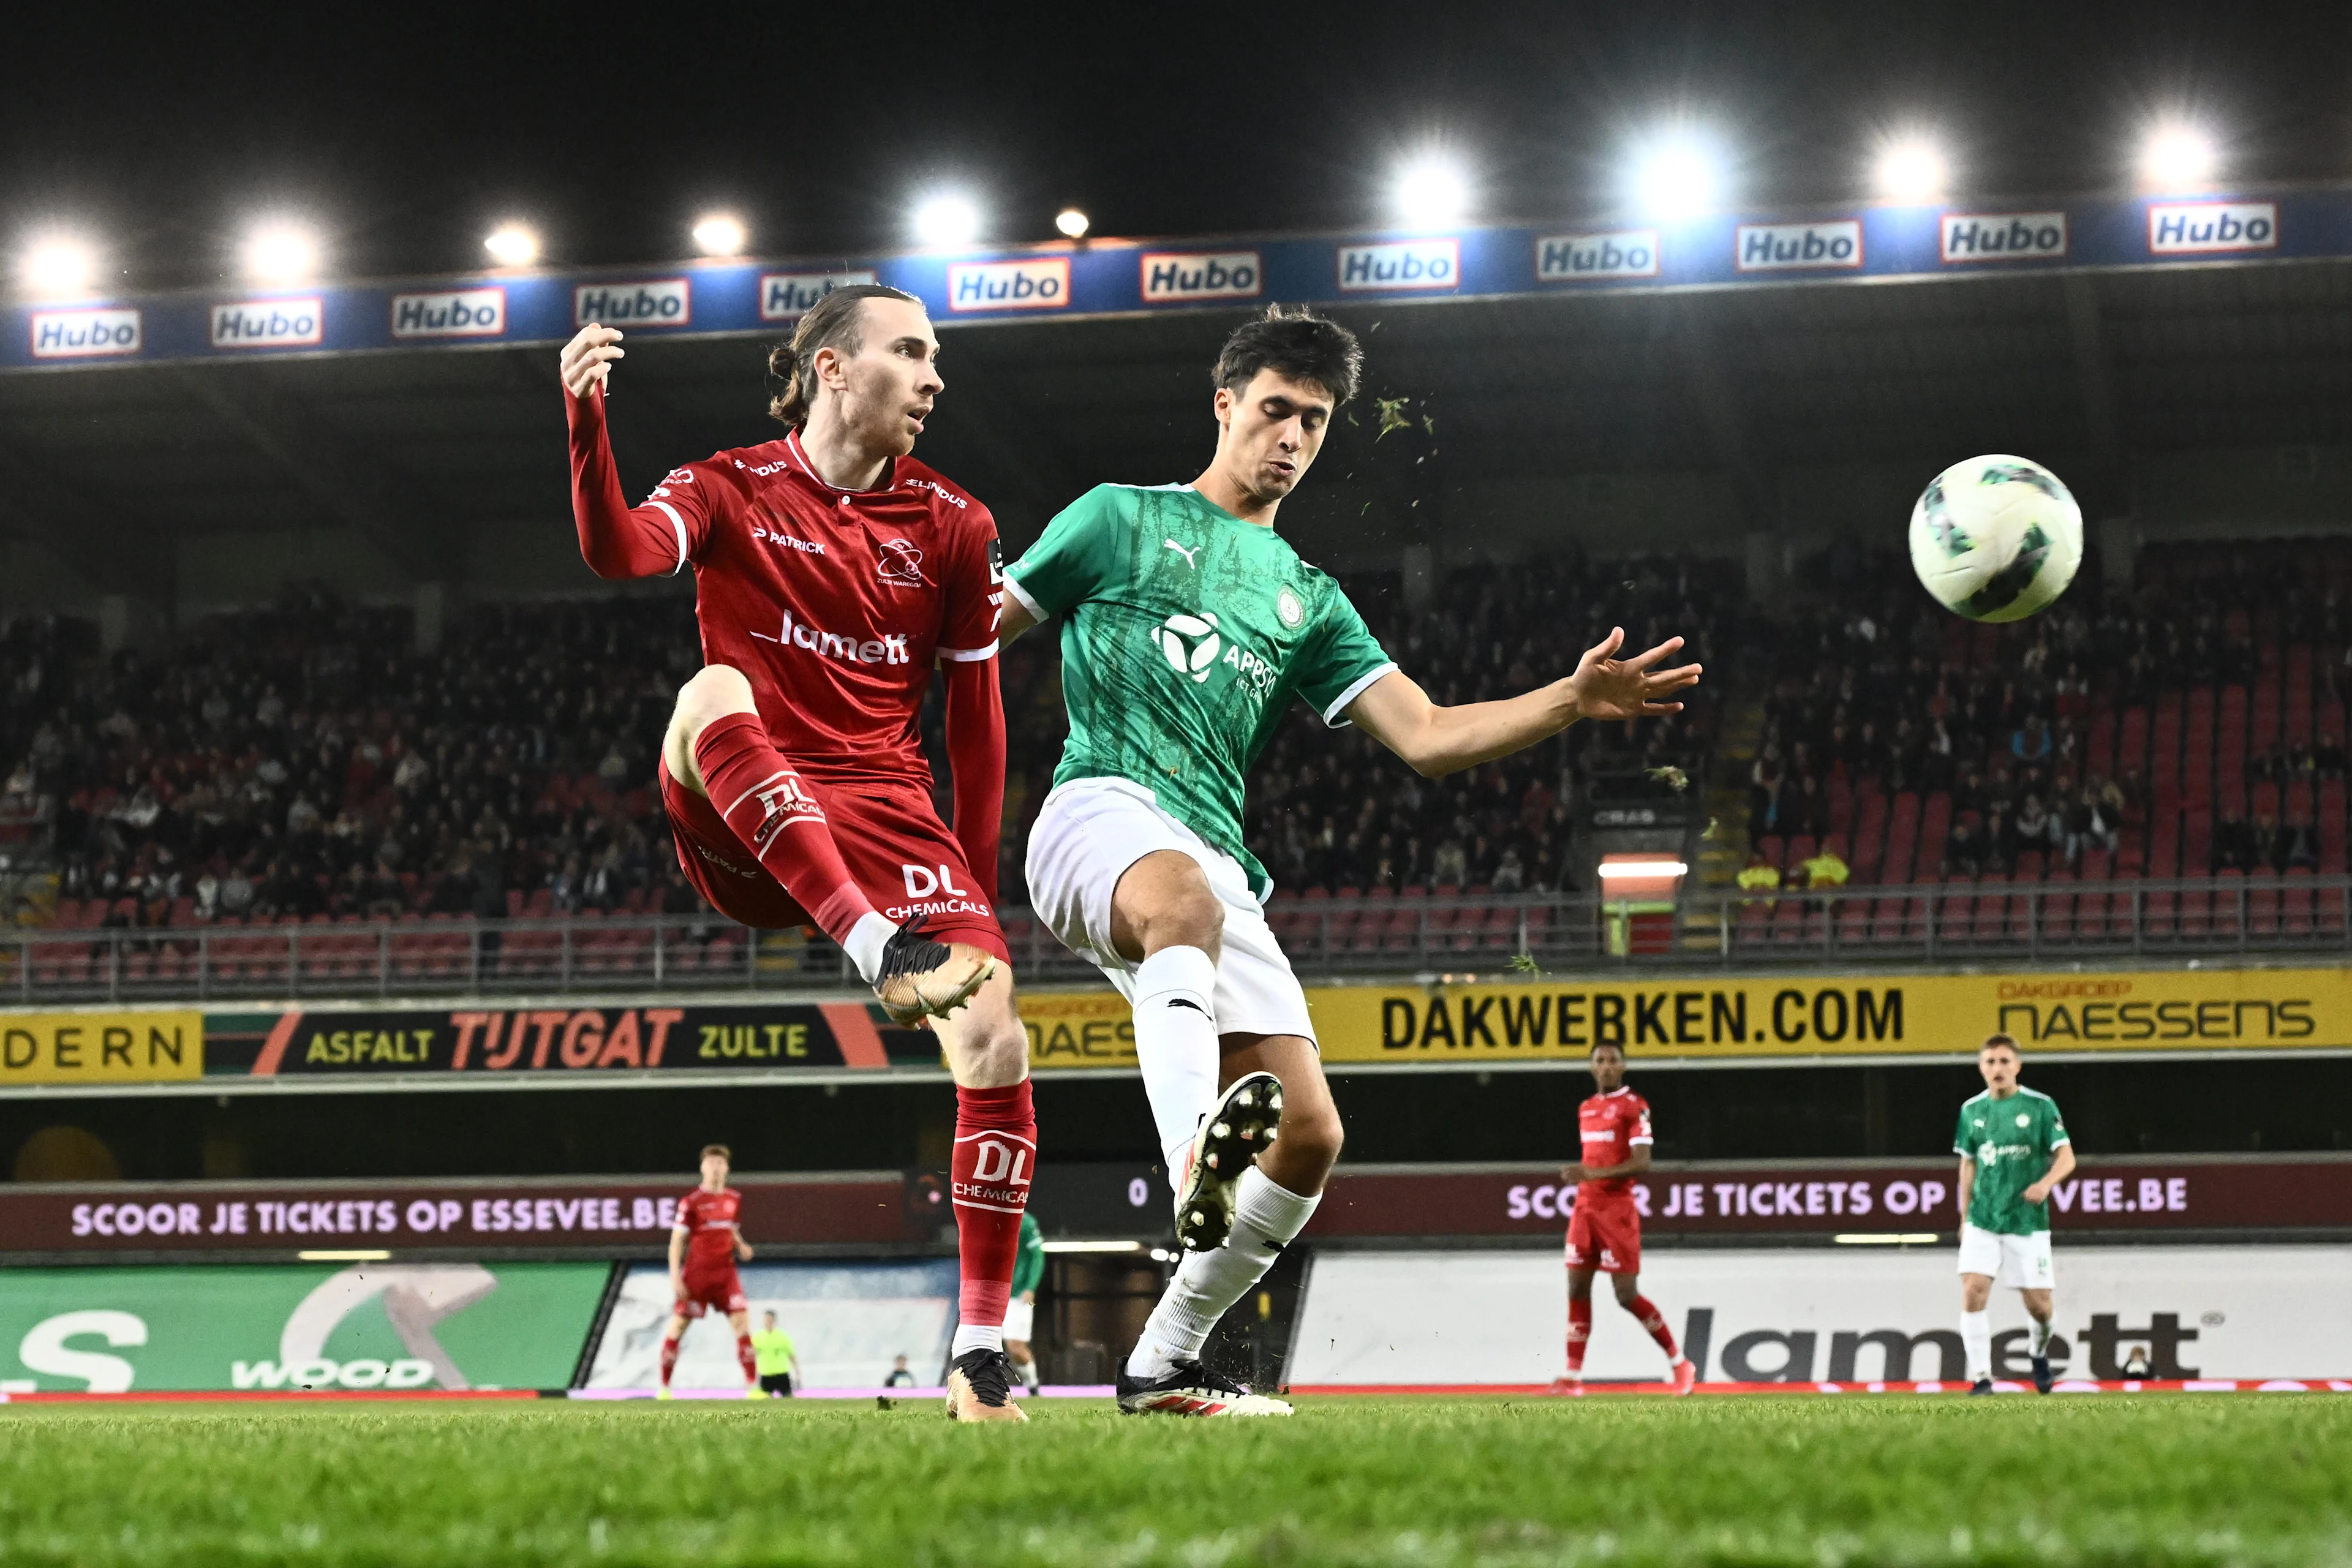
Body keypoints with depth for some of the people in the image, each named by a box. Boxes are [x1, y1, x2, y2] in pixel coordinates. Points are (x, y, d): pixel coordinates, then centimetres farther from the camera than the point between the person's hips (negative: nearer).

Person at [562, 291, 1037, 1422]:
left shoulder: (950, 524, 11)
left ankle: (980, 1360, -10)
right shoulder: (730, 491, 5)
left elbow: (975, 718, 14)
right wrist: (587, 425, -33)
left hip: (887, 813, 2)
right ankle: (882, 956, -46)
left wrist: (976, 893, 11)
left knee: (996, 1045, -20)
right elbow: (621, 553, -16)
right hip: (739, 836, -2)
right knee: (713, 693, -35)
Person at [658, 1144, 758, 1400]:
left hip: (726, 1272, 4)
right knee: (678, 1325, -1)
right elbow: (677, 1241, -5)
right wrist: (675, 1278, -12)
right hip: (696, 1273, -4)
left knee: (742, 1322, -8)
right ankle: (664, 1387, 11)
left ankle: (752, 1386, -6)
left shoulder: (734, 1199, 9)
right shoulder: (691, 1202, -6)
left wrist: (741, 1247, 1)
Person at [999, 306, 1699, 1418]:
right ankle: (1196, 1170, -68)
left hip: (1219, 867, 6)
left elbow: (1426, 736, 13)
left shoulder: (1309, 602, 24)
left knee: (1308, 1135, -5)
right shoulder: (1123, 518, 14)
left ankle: (1164, 1364, 10)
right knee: (1186, 896, -43)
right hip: (1101, 813, -6)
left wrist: (1572, 702, -1)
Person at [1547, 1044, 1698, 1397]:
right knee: (1577, 1289, 0)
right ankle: (1573, 1378, 0)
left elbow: (1642, 1163, -16)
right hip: (1585, 1207, 7)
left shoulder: (1634, 1106, -7)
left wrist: (1593, 1173, -24)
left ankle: (1680, 1364, 9)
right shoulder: (1586, 1109, 16)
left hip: (1617, 1208, -7)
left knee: (1627, 1294, -7)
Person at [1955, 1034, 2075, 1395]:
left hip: (2028, 1221, -2)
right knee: (1973, 1292, -16)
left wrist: (2046, 1183, -25)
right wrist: (1964, 1217, 16)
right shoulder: (1972, 1110, 6)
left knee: (2038, 1305, 0)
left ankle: (2040, 1351, 34)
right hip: (1982, 1221, 2)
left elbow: (2066, 1158, -5)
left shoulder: (2040, 1106, -4)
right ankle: (1981, 1377, -10)